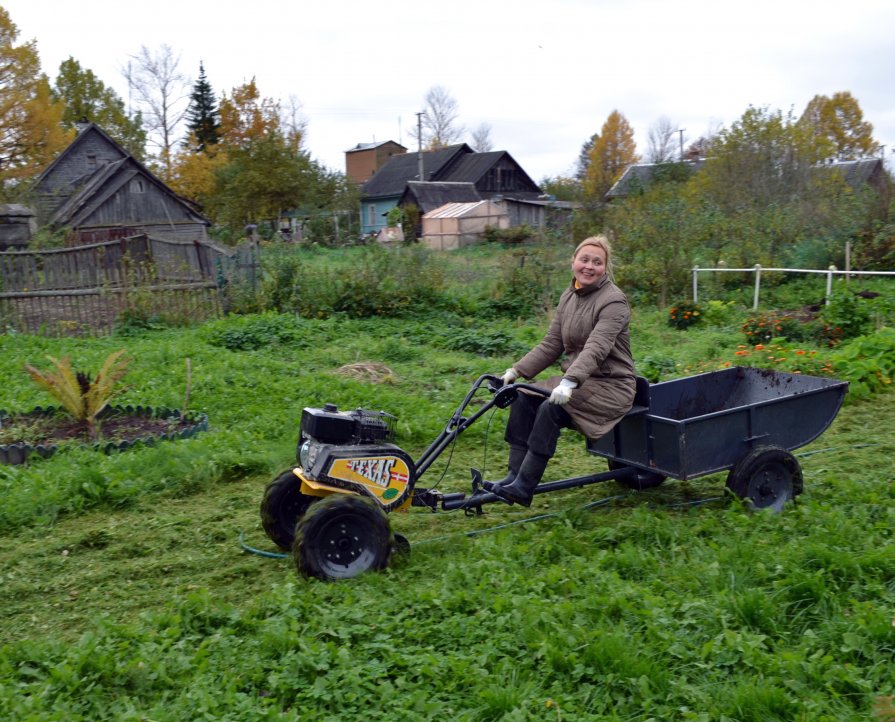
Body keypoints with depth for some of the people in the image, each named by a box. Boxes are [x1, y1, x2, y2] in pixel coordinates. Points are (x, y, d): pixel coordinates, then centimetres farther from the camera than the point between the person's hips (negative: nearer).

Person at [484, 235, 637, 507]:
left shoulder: (613, 301, -15)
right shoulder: (569, 297, 10)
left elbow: (596, 349, -29)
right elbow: (551, 345, 8)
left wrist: (569, 382, -43)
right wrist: (517, 370, -3)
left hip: (610, 386, -7)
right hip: (576, 380, 8)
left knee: (551, 408, -29)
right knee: (523, 398, -13)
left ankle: (523, 488, -24)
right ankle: (514, 476, -12)